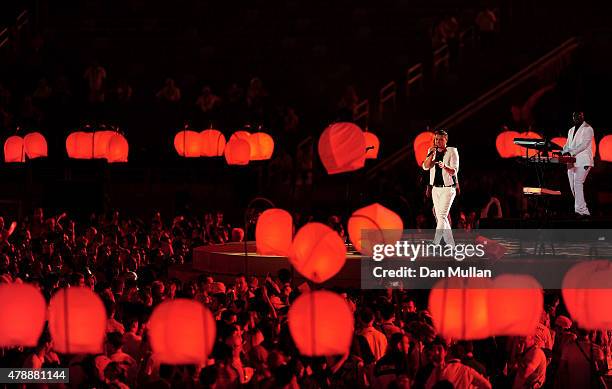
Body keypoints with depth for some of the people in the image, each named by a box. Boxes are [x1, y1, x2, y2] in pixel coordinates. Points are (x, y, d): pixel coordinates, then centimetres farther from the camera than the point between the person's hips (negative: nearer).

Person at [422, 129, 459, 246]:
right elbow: (426, 167, -1)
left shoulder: (452, 152, -5)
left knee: (442, 216, -15)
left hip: (448, 188, -6)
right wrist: (431, 154, -14)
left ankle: (435, 243, -23)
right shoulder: (432, 151, 9)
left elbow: (454, 171, -11)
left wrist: (444, 167, -31)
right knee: (439, 217, 7)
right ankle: (450, 244, 15)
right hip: (436, 188, 6)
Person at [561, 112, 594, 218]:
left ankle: (580, 211, -21)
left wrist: (571, 153, -21)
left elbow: (584, 145, -12)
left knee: (578, 184, -18)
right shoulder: (571, 130, 22)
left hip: (583, 161, -8)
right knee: (573, 186, 3)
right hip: (571, 161, 8)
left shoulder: (588, 129, -2)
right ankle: (584, 211, 8)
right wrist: (564, 152, -2)